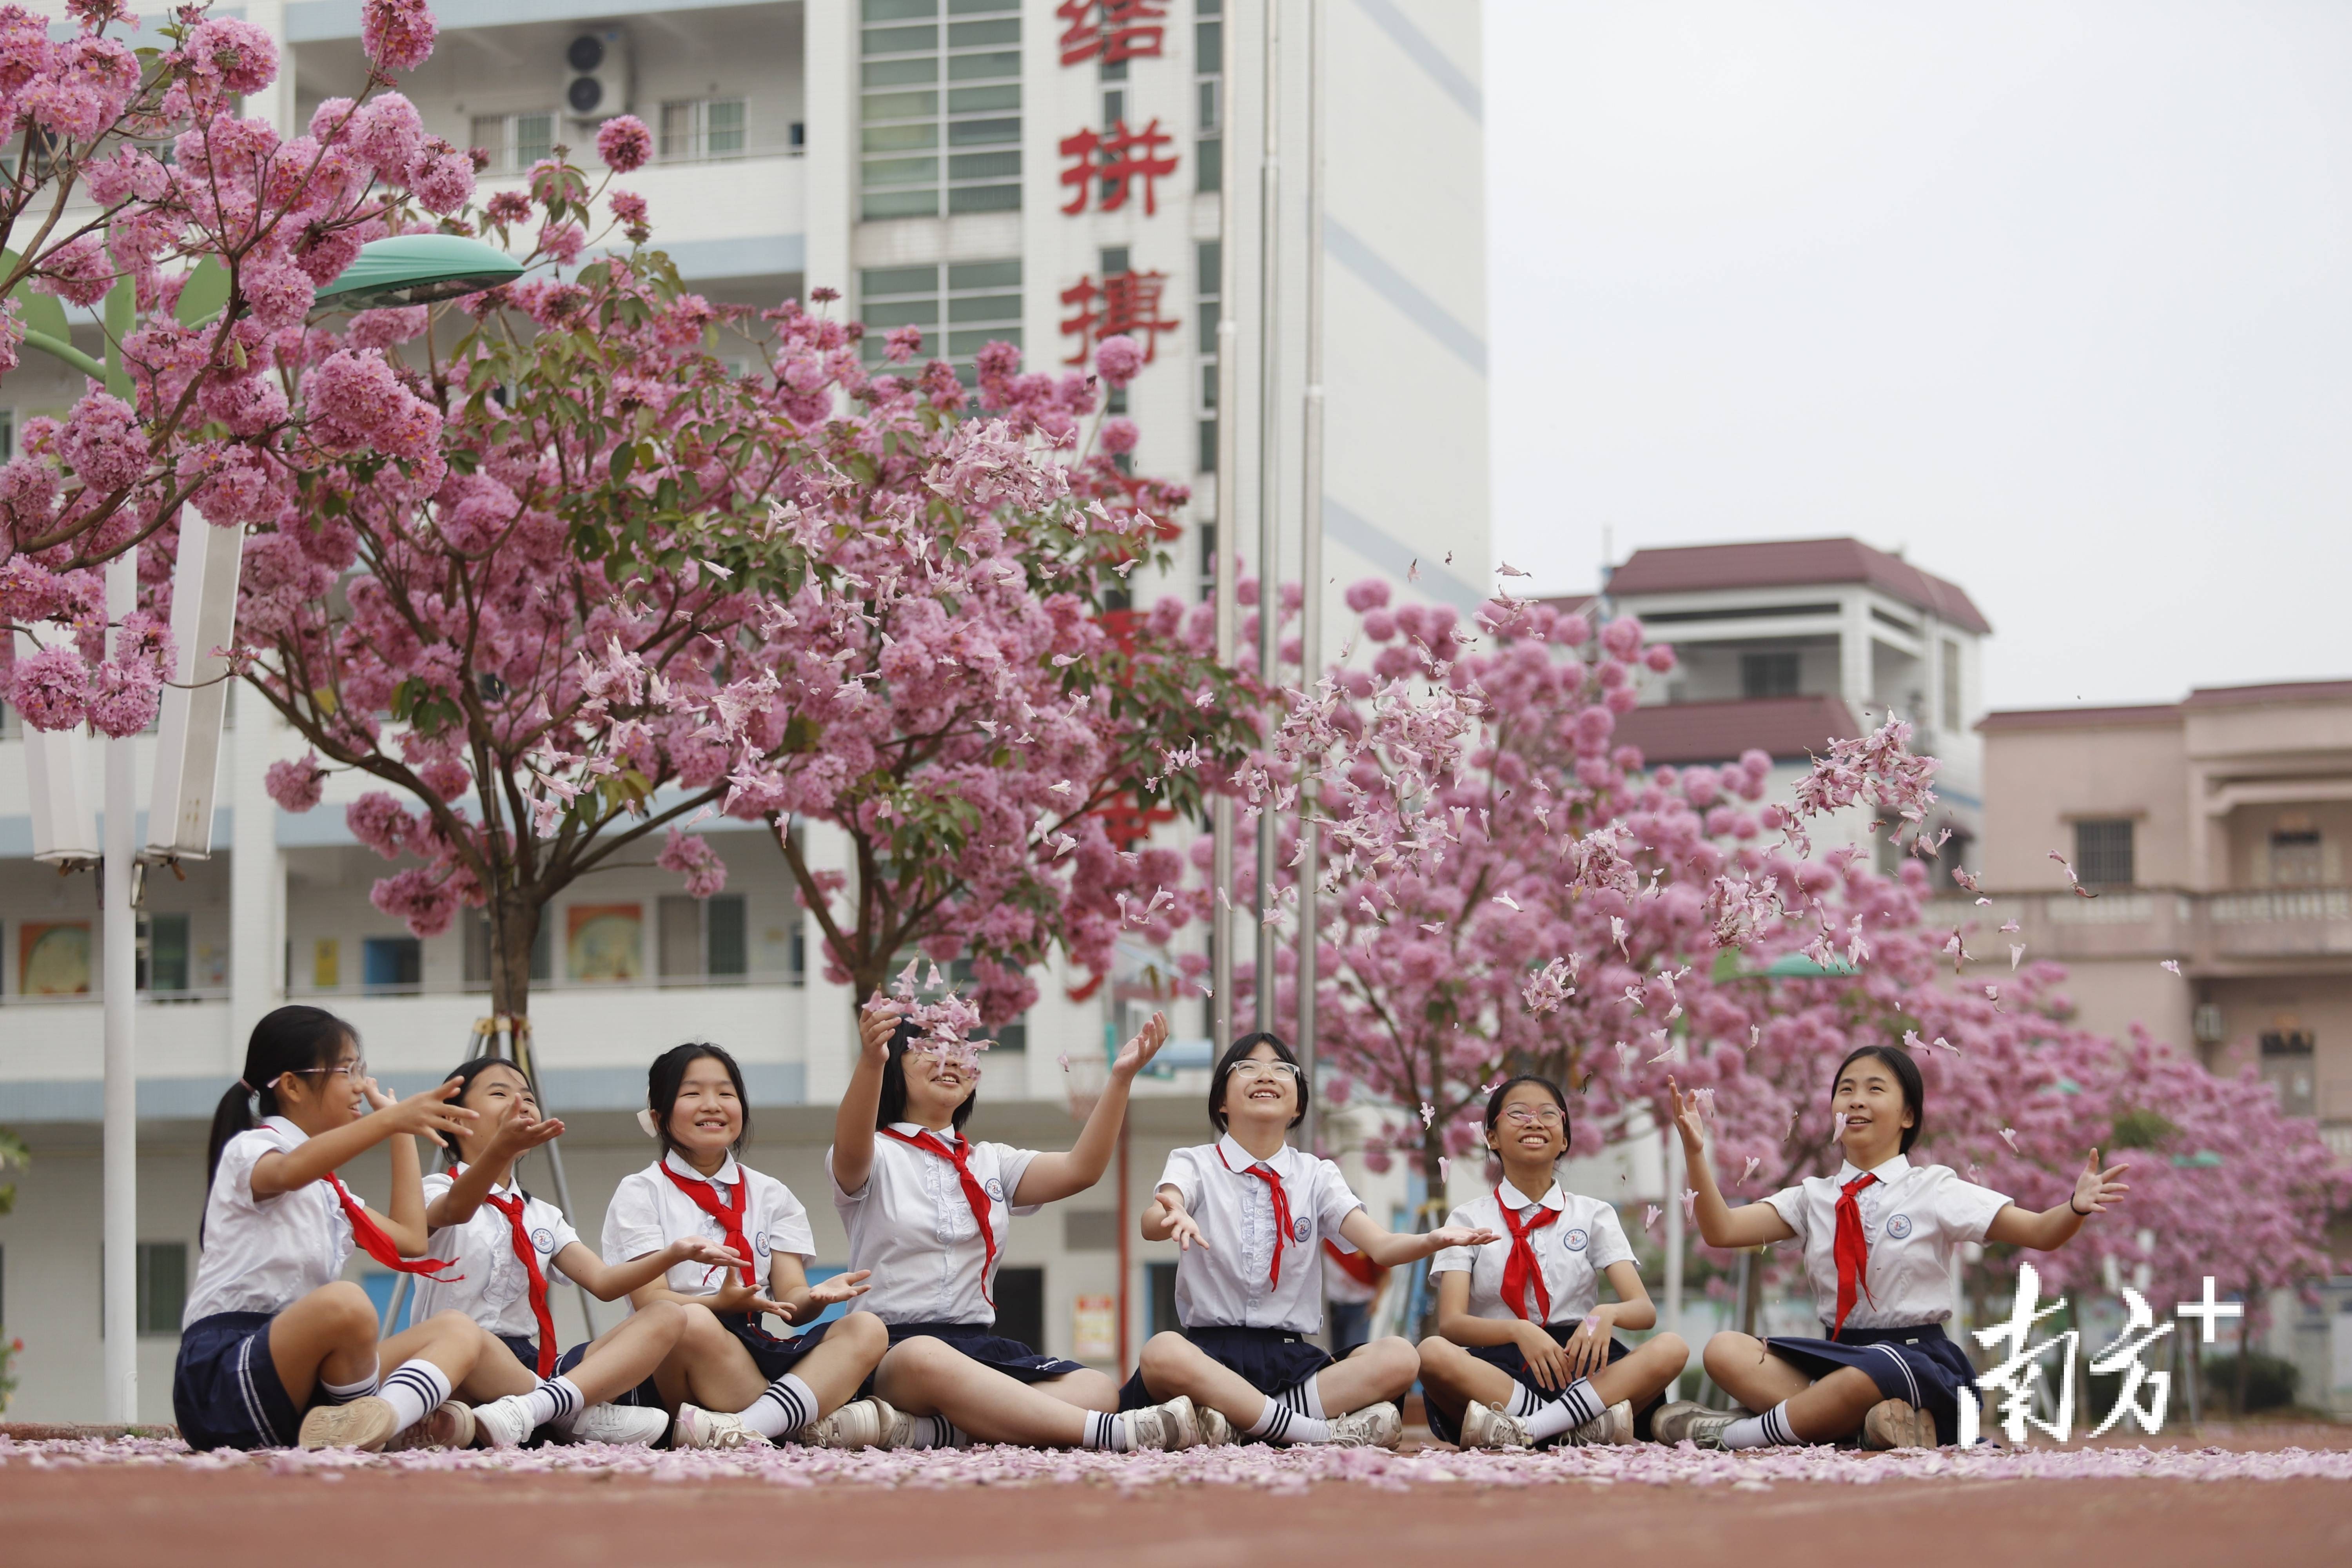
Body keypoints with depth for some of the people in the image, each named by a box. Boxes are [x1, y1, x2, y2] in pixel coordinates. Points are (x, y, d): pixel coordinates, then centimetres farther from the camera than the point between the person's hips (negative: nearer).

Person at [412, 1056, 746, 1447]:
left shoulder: (542, 1217, 25)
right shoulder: (438, 1191, 4)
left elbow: (602, 1281, 10)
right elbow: (456, 1210, -23)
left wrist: (675, 1254, -9)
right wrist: (500, 1149, -44)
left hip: (536, 1368, 7)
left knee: (668, 1316, -11)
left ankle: (531, 1407, -37)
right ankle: (583, 1418, -29)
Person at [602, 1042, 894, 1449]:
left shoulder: (770, 1196, 20)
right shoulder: (640, 1194, 8)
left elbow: (792, 1300, 8)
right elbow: (649, 1300, -6)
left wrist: (815, 1297, -18)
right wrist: (721, 1303, -26)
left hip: (755, 1351, 5)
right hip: (671, 1366, -5)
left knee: (866, 1329, -21)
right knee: (691, 1322, -39)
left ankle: (748, 1428, -42)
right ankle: (820, 1426, -31)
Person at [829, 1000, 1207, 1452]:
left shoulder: (990, 1162, 22)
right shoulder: (878, 1156, 6)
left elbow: (1080, 1170, 6)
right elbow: (851, 1154, -20)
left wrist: (1121, 1078, -8)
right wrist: (870, 1060, -40)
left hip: (980, 1344, 6)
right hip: (893, 1346, -6)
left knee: (1097, 1389, -22)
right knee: (927, 1362, -43)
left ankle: (926, 1431, -37)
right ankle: (1108, 1432, -45)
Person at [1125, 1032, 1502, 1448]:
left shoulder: (1316, 1176, 14)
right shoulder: (1195, 1165, 6)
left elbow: (1381, 1247, -2)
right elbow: (1151, 1224, -16)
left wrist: (1433, 1241, -25)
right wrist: (1172, 1219, -43)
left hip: (1291, 1356, 3)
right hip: (1211, 1349, -3)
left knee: (1399, 1358, -24)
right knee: (1163, 1353, -39)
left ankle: (1228, 1421, -28)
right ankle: (1323, 1431, -31)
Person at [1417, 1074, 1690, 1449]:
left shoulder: (1594, 1215, 16)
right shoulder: (1469, 1220, 11)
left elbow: (1644, 1309, 3)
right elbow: (1450, 1322, -4)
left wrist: (1607, 1314, -22)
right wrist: (1519, 1331, -24)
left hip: (1578, 1368, 2)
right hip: (1497, 1368, -2)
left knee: (1671, 1348, -26)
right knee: (1434, 1353, -35)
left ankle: (1525, 1427, -37)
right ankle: (1589, 1423, -37)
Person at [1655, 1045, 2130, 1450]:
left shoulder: (1934, 1192, 2)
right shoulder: (1814, 1198, 14)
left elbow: (2039, 1233, -5)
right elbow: (1721, 1231, 5)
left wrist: (2075, 1209, -28)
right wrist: (1696, 1153, -8)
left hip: (1917, 1359, -5)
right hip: (1836, 1353, 5)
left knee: (1873, 1374, -40)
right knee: (1725, 1350, -18)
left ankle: (1736, 1434, -24)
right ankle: (1875, 1420, -32)